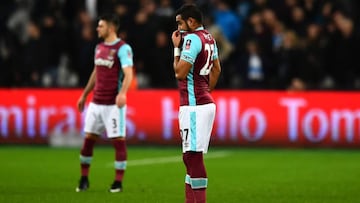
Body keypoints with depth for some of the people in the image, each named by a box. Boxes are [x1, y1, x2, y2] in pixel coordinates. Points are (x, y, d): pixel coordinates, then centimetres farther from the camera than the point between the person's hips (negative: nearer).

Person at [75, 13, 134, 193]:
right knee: (88, 138, 5)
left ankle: (118, 182, 3)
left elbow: (128, 73, -20)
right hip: (96, 102, 7)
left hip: (113, 104, -7)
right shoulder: (99, 48, 14)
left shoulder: (123, 48, -10)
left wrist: (122, 93, -35)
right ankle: (84, 180, 14)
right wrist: (84, 95, 26)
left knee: (118, 141, -3)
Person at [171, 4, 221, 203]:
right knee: (190, 157, 15)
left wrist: (176, 47, -5)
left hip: (194, 106, -10)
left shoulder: (192, 39, -14)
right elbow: (216, 69, 24)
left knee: (193, 156, -9)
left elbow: (180, 73, -15)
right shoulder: (209, 38, 15)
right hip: (205, 102, 10)